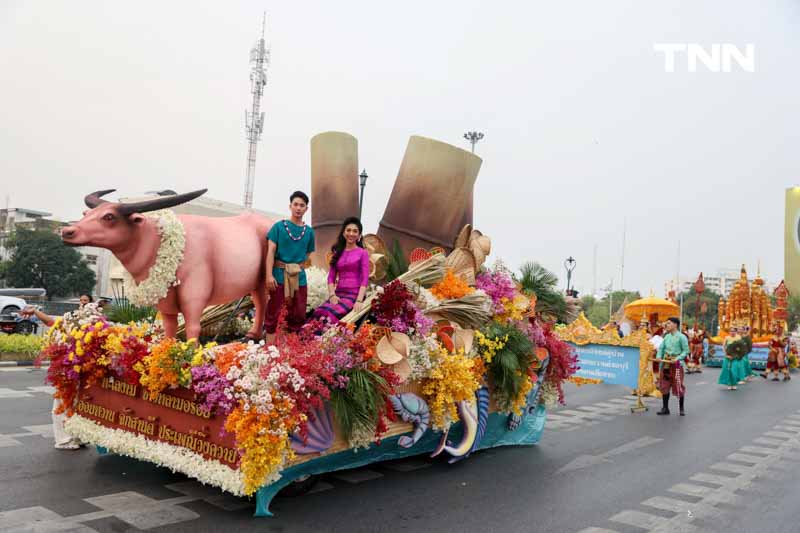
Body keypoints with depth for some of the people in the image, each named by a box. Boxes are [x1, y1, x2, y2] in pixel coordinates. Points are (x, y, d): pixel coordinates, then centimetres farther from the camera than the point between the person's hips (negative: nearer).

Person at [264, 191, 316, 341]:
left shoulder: (309, 231, 7)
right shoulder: (279, 226, -1)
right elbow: (271, 251, -4)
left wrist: (298, 268, -2)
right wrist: (269, 275, -13)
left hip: (299, 277, 3)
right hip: (279, 275, -3)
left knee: (299, 314, 7)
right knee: (273, 312, 1)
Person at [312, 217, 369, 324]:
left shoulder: (363, 253, 5)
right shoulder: (338, 252, 18)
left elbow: (365, 279, -4)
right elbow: (331, 276, 13)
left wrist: (359, 300, -17)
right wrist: (332, 295, -5)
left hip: (355, 294, -4)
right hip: (339, 293, 4)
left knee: (331, 314, -33)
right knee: (319, 313, -28)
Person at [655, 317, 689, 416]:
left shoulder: (681, 337, -6)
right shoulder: (667, 336, 11)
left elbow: (686, 351, -8)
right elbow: (661, 348, 14)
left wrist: (677, 359, -19)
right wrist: (658, 357, -3)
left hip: (677, 364, -6)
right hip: (666, 363, 6)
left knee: (678, 387, 0)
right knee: (664, 386, 7)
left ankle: (681, 409, 15)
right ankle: (665, 408, 15)